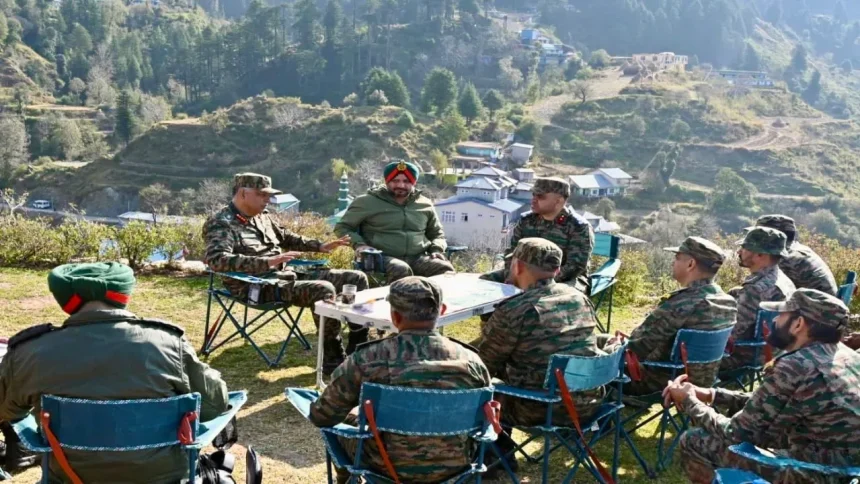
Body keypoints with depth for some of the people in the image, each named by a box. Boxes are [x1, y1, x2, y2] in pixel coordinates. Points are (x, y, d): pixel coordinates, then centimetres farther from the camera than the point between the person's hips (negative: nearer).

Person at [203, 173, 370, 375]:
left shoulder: (262, 216, 15)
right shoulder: (221, 224, -11)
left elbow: (286, 238, 32)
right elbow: (216, 259, -29)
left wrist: (321, 246, 19)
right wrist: (267, 262, -35)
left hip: (288, 275, 9)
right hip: (261, 287, -9)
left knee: (356, 279, 4)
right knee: (323, 290, -32)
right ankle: (333, 361, -18)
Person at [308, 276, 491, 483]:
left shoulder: (368, 359, -21)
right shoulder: (471, 361, -14)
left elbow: (322, 416, -10)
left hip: (386, 466, -2)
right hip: (453, 467, 2)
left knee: (348, 419, 28)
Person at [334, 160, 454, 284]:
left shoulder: (425, 205, 18)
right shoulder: (368, 202, 8)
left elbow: (437, 234, 31)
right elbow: (342, 227, 13)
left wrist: (437, 250, 7)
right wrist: (358, 244, -8)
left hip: (418, 258, 3)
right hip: (382, 258, -3)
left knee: (445, 269, -28)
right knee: (400, 270, -40)